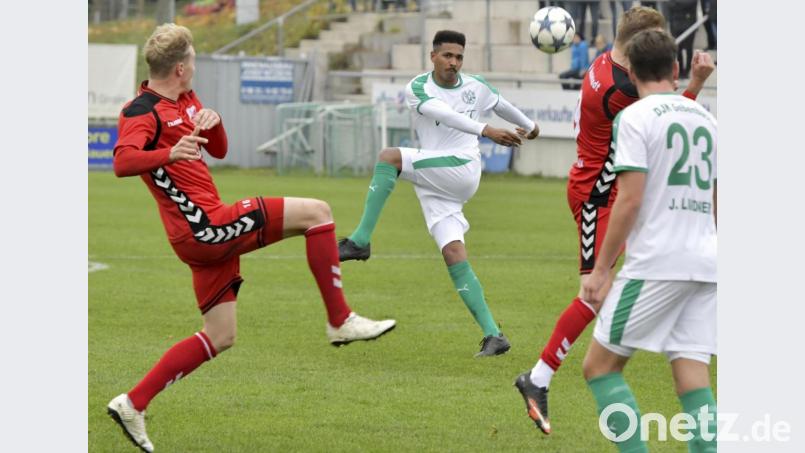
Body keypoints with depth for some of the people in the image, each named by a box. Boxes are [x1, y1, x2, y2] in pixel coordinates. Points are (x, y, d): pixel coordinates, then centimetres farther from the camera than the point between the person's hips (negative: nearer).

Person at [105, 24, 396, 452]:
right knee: (315, 212, -9)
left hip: (206, 235, 10)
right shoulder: (142, 112, -12)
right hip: (205, 226, -10)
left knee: (219, 338, 14)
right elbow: (122, 162, -30)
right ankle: (341, 321, -4)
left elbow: (219, 150, 24)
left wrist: (212, 122, 0)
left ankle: (132, 404, 11)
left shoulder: (185, 100, 17)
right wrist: (169, 154, -49)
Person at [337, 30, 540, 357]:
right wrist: (485, 131, -36)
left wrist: (528, 125, 47)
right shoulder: (418, 89, -3)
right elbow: (443, 114, -23)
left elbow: (501, 106, 29)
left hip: (462, 171, -1)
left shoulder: (476, 87, 7)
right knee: (453, 254, -12)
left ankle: (360, 241, -23)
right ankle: (492, 335, -10)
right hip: (434, 189, 1)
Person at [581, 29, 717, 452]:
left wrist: (600, 269, -8)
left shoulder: (635, 117, -4)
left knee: (600, 366, 3)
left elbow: (630, 200, -12)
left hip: (655, 261, -6)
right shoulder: (706, 119, 15)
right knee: (692, 379, 2)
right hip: (706, 265, 6)